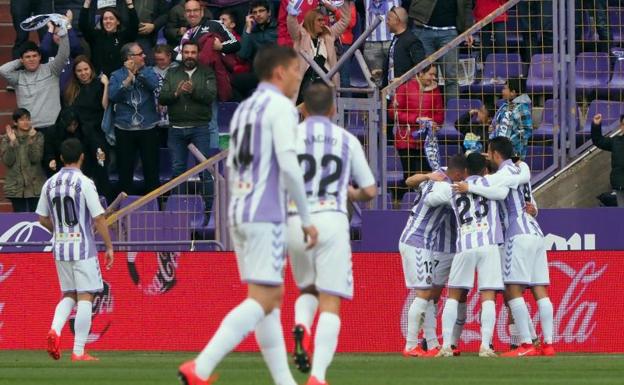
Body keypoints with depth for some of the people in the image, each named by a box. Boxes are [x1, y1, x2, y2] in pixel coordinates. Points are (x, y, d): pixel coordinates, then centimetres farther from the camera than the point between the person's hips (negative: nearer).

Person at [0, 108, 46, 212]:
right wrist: (12, 142, -16)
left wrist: (31, 140, -18)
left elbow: (36, 158, -9)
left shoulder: (38, 136, 2)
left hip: (35, 187, 0)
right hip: (16, 187, 1)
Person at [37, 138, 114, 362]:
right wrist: (109, 246, -3)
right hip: (83, 248, -5)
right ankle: (78, 352, -4)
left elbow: (43, 219, 12)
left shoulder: (50, 184, 5)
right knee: (85, 297, 0)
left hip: (60, 249, 5)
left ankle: (55, 329, -10)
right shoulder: (84, 183, -11)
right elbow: (99, 218, -12)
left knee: (69, 295, 17)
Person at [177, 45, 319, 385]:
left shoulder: (243, 110, 19)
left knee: (273, 296, 12)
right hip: (266, 216, -9)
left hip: (238, 215, 9)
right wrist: (306, 218, -10)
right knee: (262, 300, -12)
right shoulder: (280, 106, -7)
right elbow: (288, 165, -17)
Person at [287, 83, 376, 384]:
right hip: (332, 221, -1)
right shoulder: (347, 140, 8)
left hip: (295, 221, 1)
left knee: (308, 288, 25)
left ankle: (301, 326, -8)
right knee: (330, 302, -3)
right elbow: (370, 191, 11)